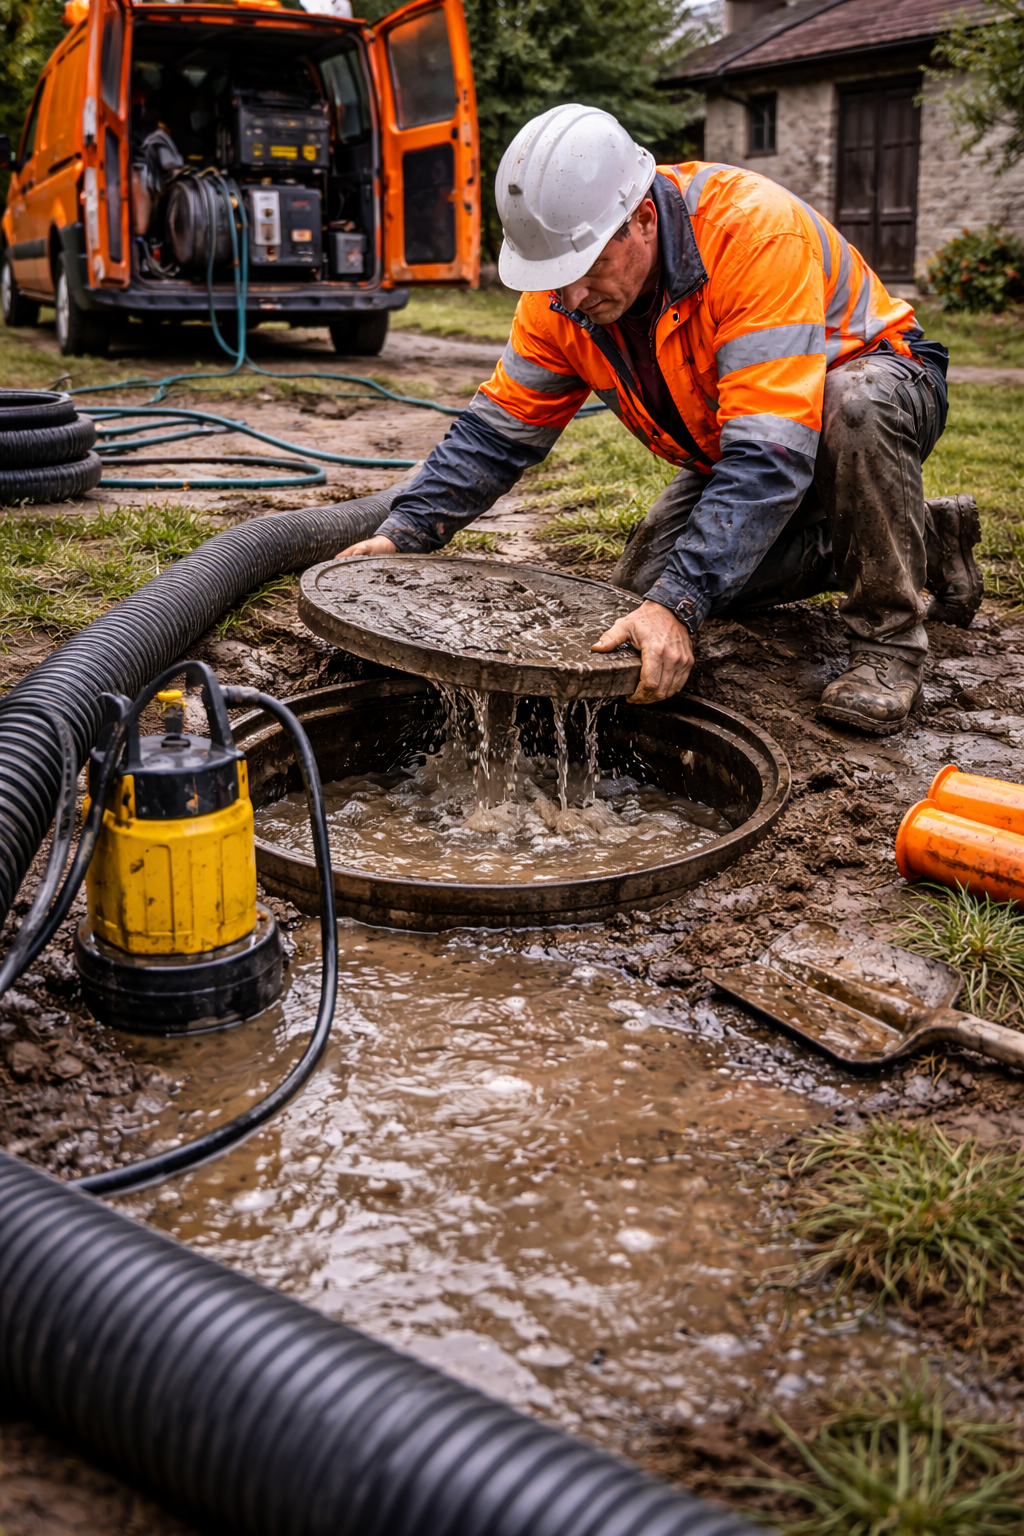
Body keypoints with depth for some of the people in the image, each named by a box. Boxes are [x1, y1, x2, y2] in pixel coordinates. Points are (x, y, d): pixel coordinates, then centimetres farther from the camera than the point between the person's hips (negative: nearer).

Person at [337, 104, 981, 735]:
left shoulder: (757, 232, -37)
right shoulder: (562, 295, -15)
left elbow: (769, 453, -44)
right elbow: (500, 428, -6)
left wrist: (679, 603, -50)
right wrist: (404, 532, -20)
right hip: (736, 441, 7)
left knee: (856, 404, -41)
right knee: (646, 579, -5)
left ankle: (891, 638, -16)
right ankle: (923, 540, 8)